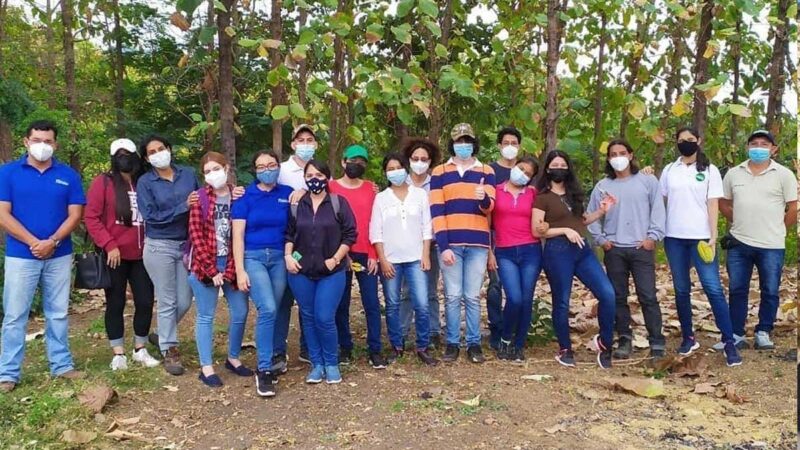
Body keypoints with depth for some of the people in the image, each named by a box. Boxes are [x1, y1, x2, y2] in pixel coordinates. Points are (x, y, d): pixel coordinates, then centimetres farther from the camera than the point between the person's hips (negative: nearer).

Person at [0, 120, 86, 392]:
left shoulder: (68, 175, 4)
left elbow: (75, 214, 0)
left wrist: (53, 242, -14)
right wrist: (33, 242, -14)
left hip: (59, 256, 2)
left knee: (58, 314, 10)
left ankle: (62, 365, 19)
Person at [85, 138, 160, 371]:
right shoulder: (103, 182, -2)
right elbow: (91, 217, -8)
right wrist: (109, 245, -14)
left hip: (141, 255, 4)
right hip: (115, 255, -4)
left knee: (145, 302, 5)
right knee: (115, 304, 5)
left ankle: (140, 350, 20)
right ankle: (118, 354, 15)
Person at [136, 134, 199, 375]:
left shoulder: (188, 174, 5)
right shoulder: (145, 182, -3)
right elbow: (151, 217, -12)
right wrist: (183, 207, -18)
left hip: (187, 245, 3)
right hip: (159, 247, -3)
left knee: (184, 302, 8)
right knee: (167, 302, 3)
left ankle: (163, 334, 35)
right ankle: (169, 349, 17)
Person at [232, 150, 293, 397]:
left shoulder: (288, 193, 5)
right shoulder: (246, 196, -1)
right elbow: (237, 235, -4)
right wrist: (240, 270, -9)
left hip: (279, 258, 3)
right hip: (253, 257, -3)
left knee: (271, 311, 6)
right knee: (267, 309, -17)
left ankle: (267, 363, 22)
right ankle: (264, 370, -9)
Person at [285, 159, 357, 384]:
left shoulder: (339, 203, -2)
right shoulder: (296, 205, 6)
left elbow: (350, 234, -2)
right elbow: (288, 233, 11)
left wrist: (335, 259, -8)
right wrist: (288, 256, -3)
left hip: (331, 272, -3)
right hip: (301, 272, 3)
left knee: (325, 319, -7)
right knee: (309, 318, 8)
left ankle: (332, 364, 13)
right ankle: (317, 364, 21)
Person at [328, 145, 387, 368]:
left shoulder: (371, 188, 8)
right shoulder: (331, 188, 2)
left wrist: (373, 254, -2)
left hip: (366, 255, 1)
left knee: (371, 303, -1)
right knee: (341, 304, 6)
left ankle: (375, 350, 6)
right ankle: (345, 348, 17)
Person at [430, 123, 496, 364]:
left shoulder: (486, 172, 11)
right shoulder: (439, 172, 6)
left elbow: (489, 207, -2)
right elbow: (436, 211, -1)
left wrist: (483, 198, -27)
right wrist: (443, 246, -9)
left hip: (478, 244, 1)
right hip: (450, 244, -1)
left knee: (473, 297, 5)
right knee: (453, 296, 3)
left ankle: (474, 344, 13)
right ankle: (452, 343, 12)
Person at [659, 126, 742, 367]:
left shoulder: (710, 170, 3)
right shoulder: (669, 170, 9)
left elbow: (713, 205, -2)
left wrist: (713, 237, -9)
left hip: (701, 237, -2)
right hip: (674, 237, 3)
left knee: (713, 288, -9)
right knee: (681, 289, 8)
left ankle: (729, 342, -4)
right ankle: (688, 337, 19)